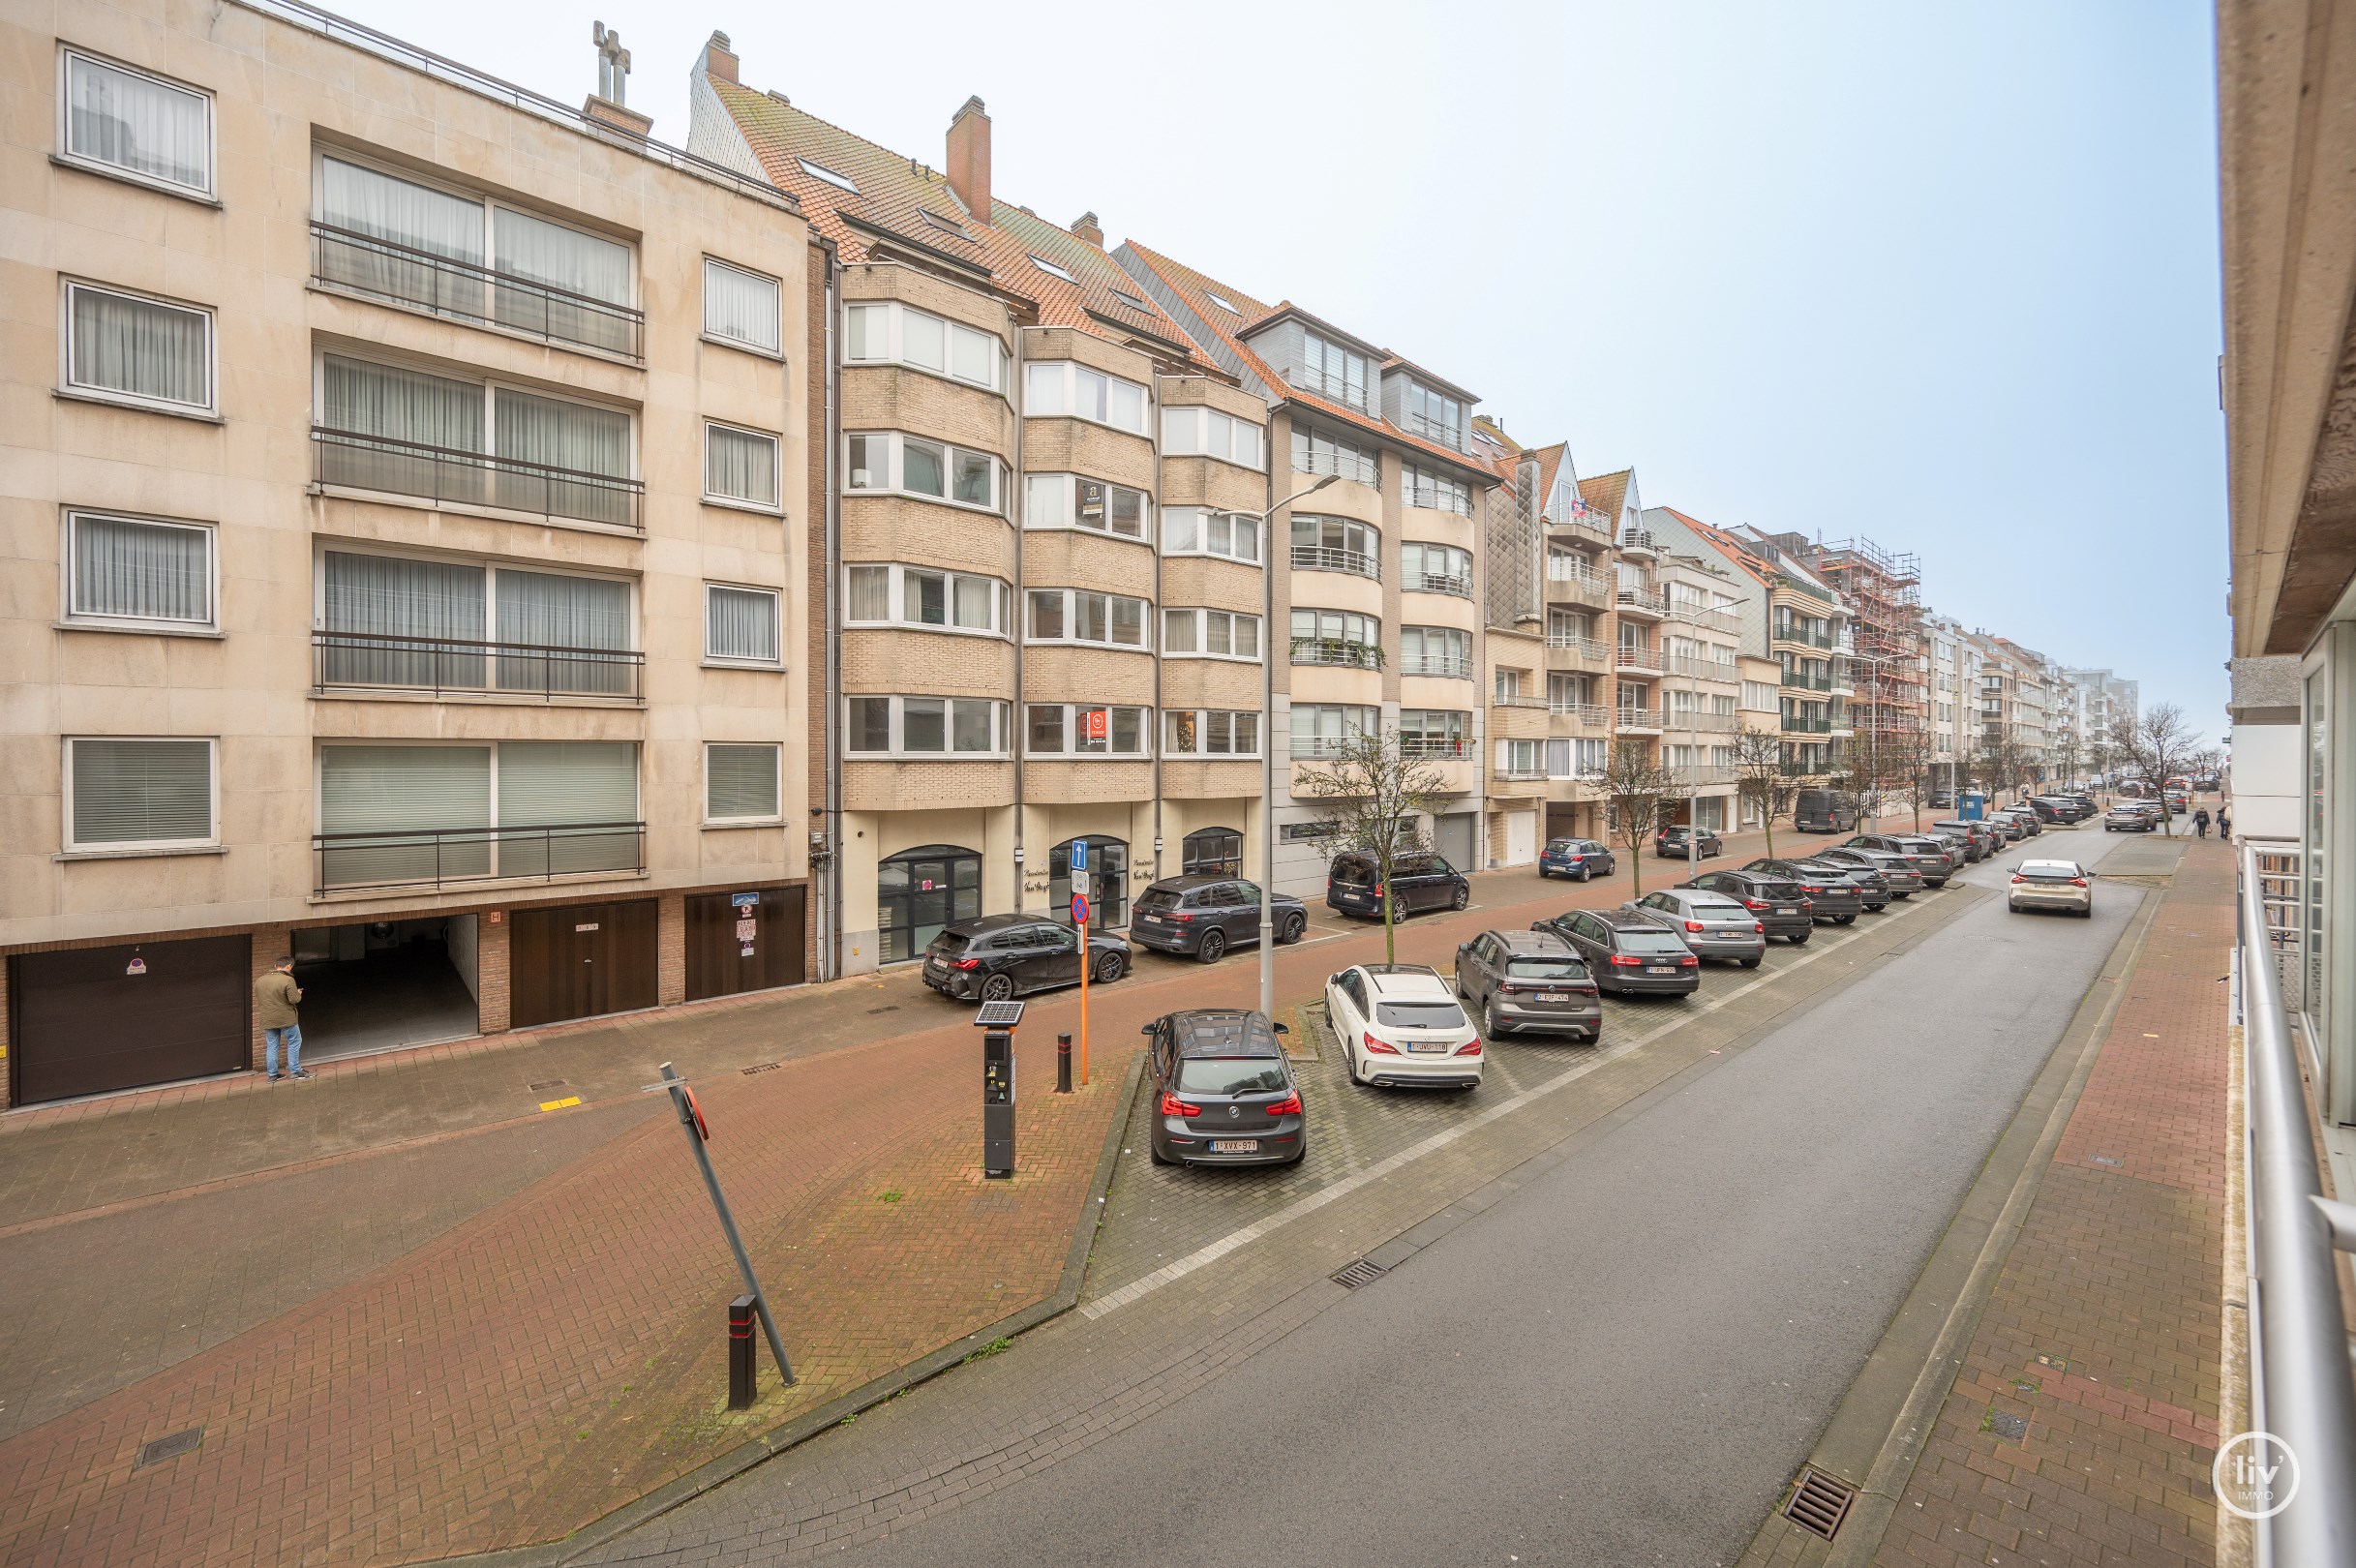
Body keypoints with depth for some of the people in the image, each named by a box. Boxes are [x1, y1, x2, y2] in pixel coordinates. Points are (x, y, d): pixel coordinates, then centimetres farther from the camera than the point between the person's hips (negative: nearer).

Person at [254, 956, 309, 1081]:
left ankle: (272, 1074, 17)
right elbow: (294, 999, -19)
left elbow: (259, 999, 13)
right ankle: (295, 1071, 8)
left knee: (271, 1046, 12)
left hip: (267, 1020, 6)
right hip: (286, 1019, -6)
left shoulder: (259, 981, 4)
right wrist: (299, 994, 1)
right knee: (294, 1043, 7)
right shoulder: (288, 980, -17)